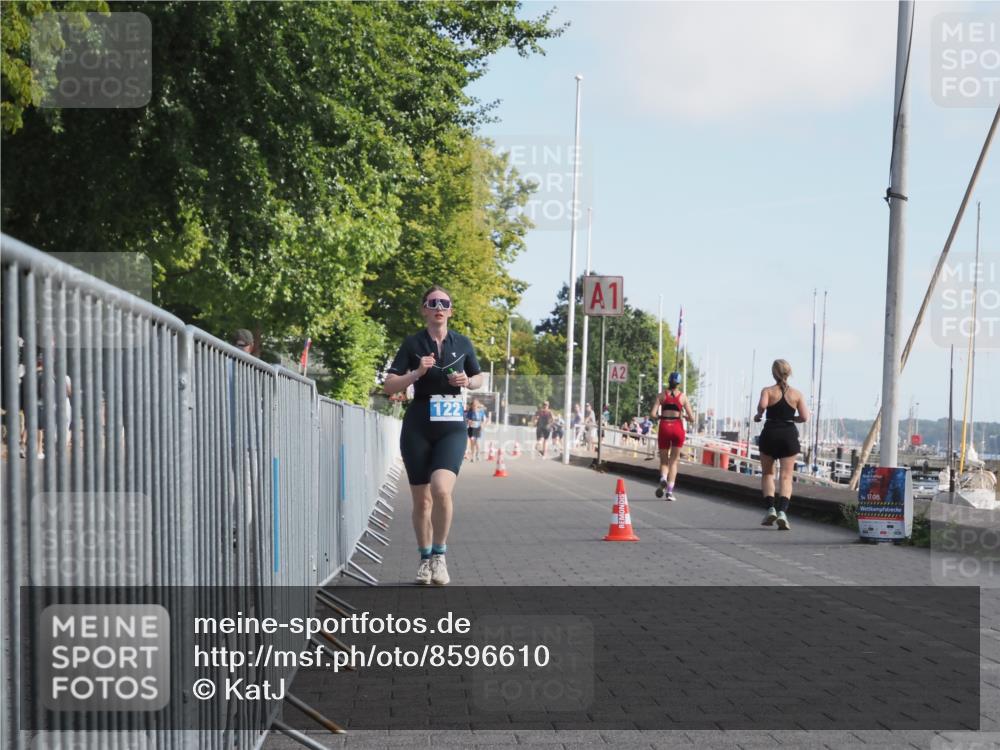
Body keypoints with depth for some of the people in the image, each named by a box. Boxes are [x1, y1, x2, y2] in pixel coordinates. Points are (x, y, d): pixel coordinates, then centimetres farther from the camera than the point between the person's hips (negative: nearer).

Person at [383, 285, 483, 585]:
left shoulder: (462, 343, 6)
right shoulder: (413, 343, 1)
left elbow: (479, 377, 19)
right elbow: (389, 386, -2)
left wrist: (467, 381, -3)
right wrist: (417, 373, -17)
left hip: (452, 428, 0)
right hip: (418, 428, 0)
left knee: (441, 490, -22)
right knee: (421, 499, 6)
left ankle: (439, 556, -6)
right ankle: (425, 559, 24)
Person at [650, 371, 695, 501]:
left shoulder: (662, 395, 3)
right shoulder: (682, 397, 2)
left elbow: (652, 414, -7)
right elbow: (692, 419, 0)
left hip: (664, 428, 0)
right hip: (677, 428, 0)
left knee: (663, 460, 11)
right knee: (673, 461, 8)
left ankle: (663, 479, -20)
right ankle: (670, 491, -2)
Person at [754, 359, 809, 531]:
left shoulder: (768, 391, -2)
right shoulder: (797, 394, 3)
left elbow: (762, 405, -23)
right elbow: (805, 417, -4)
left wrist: (758, 415, -3)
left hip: (770, 434, 0)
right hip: (789, 435, 1)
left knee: (767, 473, 15)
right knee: (786, 476, 0)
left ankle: (771, 508, 0)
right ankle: (782, 511, -18)